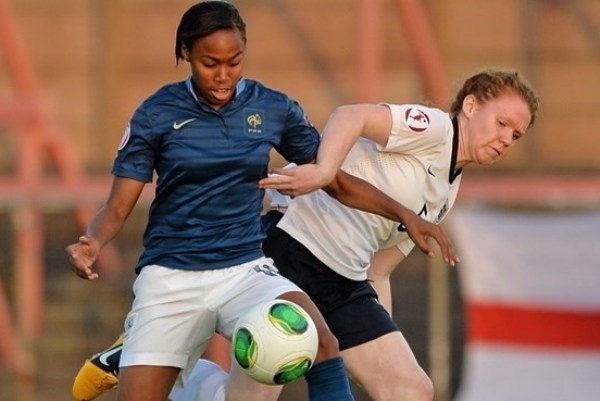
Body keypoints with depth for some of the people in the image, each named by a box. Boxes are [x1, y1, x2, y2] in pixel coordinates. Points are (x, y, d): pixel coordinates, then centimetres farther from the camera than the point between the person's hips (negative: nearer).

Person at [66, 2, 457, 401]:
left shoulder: (274, 109, 2)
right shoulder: (157, 114, -3)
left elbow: (337, 182, 10)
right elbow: (118, 207, -3)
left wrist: (405, 215, -2)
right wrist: (92, 244, -24)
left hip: (245, 270, 1)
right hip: (170, 277, -1)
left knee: (321, 345, -28)